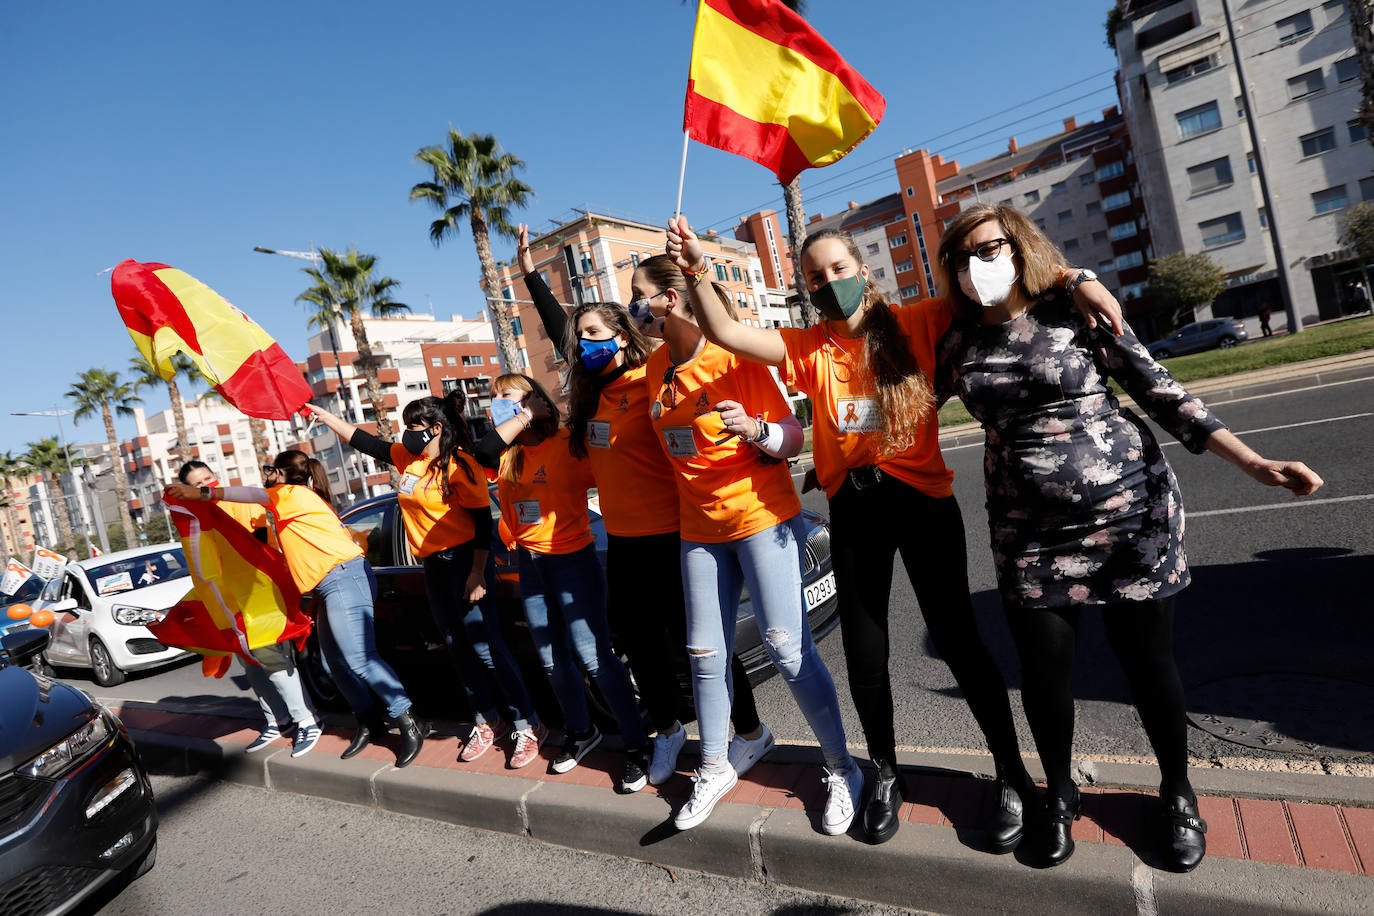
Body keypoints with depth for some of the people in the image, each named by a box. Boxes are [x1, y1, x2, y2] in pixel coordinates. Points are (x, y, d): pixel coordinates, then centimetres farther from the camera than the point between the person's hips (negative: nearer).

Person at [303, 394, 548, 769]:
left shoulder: (460, 465, -15)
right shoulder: (407, 458, 9)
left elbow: (483, 522, -18)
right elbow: (363, 441, 19)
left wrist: (477, 574, -22)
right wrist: (321, 414, 17)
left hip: (463, 559, -8)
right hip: (432, 565, 9)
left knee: (486, 648, -8)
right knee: (458, 649, 13)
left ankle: (528, 725, 2)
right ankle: (487, 721, 27)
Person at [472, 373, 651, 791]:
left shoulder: (568, 444, -11)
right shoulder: (509, 456, 8)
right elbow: (483, 453, -14)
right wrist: (524, 418, -13)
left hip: (572, 560, -7)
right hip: (529, 564, 7)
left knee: (593, 658, -10)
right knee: (553, 660, 16)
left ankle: (637, 745, 4)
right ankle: (581, 732, 36)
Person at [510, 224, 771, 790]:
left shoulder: (653, 383, -12)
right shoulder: (595, 393, 9)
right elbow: (560, 331, 20)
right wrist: (529, 271, 26)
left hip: (669, 536, -7)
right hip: (622, 539, 8)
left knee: (697, 637, 4)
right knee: (637, 637, 16)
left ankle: (750, 732, 24)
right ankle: (668, 729, 38)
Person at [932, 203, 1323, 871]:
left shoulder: (1076, 311, -3)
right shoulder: (958, 344, 4)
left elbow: (1161, 393, -2)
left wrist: (1254, 464, -9)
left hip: (1129, 510, -2)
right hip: (1030, 533, 2)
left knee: (1147, 660, 8)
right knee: (1042, 669, 4)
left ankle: (1177, 795, 35)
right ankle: (1061, 795, 31)